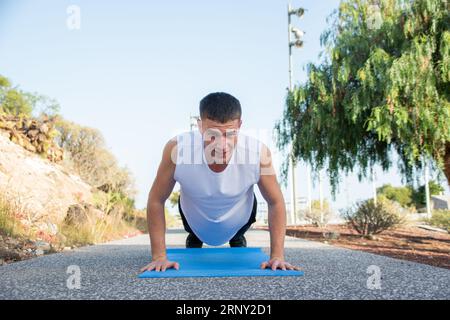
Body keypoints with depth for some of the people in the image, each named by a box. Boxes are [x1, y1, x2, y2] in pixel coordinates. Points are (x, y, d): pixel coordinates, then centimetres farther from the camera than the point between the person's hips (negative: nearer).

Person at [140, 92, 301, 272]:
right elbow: (156, 201, -24)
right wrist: (159, 256, -24)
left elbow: (276, 203, -21)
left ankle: (237, 240, 56)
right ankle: (193, 241, 58)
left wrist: (277, 256, -24)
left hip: (239, 216, 0)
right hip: (195, 218, 0)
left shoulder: (259, 153, -38)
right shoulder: (177, 149, -40)